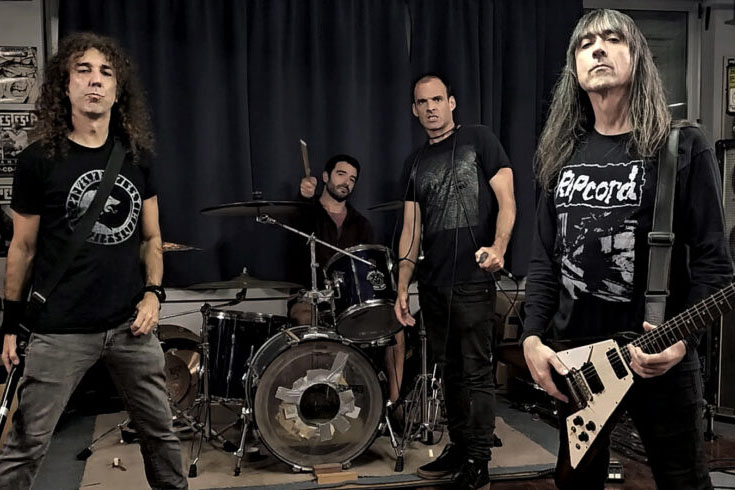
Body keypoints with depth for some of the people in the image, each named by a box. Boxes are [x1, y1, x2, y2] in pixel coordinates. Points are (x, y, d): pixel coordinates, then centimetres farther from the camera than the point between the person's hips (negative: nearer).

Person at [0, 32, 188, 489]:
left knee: (161, 431, 14)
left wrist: (154, 292, -2)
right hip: (60, 330, -3)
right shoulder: (39, 160, -4)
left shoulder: (137, 156, 6)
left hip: (130, 323, 3)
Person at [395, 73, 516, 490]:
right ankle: (458, 447, 25)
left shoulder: (478, 140, 0)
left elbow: (506, 199, -7)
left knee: (476, 371, -2)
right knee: (450, 369, 14)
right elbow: (411, 228, 15)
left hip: (472, 282, -6)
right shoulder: (415, 163, 15)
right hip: (432, 284, 6)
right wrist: (402, 288, 9)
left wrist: (499, 246, -25)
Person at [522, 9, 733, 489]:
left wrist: (683, 337, -21)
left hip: (659, 357, -4)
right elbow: (544, 258, 8)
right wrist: (533, 336, -2)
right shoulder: (562, 153, 8)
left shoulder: (683, 147, -6)